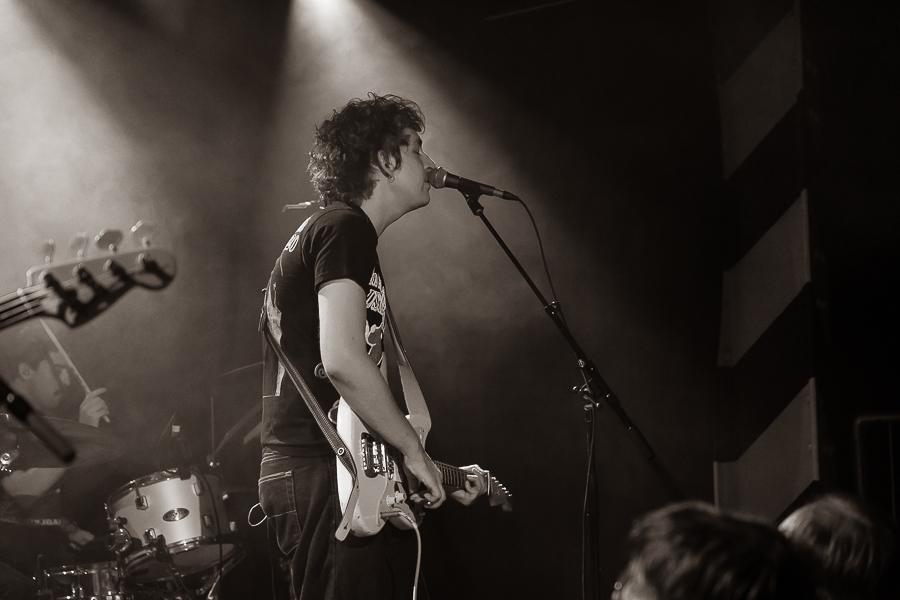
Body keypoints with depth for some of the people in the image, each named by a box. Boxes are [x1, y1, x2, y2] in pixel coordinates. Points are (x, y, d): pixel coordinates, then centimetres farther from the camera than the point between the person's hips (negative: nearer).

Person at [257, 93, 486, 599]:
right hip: (325, 479, -10)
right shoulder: (347, 229, -7)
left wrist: (437, 474, 20)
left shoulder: (324, 231, 24)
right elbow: (342, 361, -22)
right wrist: (415, 452, -11)